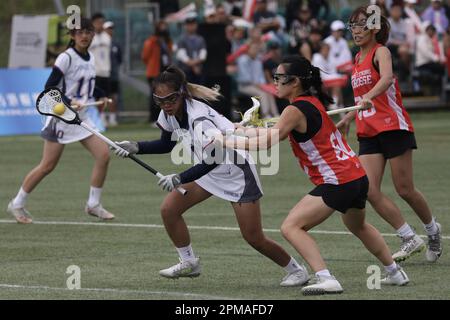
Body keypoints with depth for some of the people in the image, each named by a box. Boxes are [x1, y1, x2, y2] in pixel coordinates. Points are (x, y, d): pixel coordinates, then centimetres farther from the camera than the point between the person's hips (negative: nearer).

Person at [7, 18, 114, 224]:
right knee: (48, 166, -4)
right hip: (61, 118, -7)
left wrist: (101, 96, 4)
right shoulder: (66, 58, -15)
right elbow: (49, 88, -19)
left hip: (82, 116, 7)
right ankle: (17, 204, 11)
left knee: (103, 155, -6)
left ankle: (93, 204, 6)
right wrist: (68, 102, -32)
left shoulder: (90, 59, 8)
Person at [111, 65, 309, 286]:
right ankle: (189, 263, 13)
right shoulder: (169, 113, -8)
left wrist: (179, 179, -40)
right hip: (210, 170, 8)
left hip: (236, 172, -8)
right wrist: (136, 148, -4)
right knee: (168, 210, -3)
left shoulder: (200, 119, -32)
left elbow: (213, 160, -34)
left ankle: (295, 270, 12)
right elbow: (167, 144, 10)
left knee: (253, 238, -9)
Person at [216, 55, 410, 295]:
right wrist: (245, 131, 17)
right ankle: (395, 273, 44)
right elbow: (278, 132, 23)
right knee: (357, 226, 35)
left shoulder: (296, 110, -15)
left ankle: (325, 279, -19)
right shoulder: (313, 101, 12)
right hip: (358, 176, 10)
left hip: (336, 183, -10)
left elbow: (265, 143, -19)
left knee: (291, 227, -10)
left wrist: (225, 142, -12)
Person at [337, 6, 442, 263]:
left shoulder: (381, 52, -8)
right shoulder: (358, 59, 15)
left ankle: (433, 229, 27)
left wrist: (369, 96, -45)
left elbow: (386, 78, -30)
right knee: (370, 191, -8)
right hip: (368, 133, 7)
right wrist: (347, 119, 26)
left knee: (405, 190, -1)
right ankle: (410, 239, 0)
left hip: (393, 127, -7)